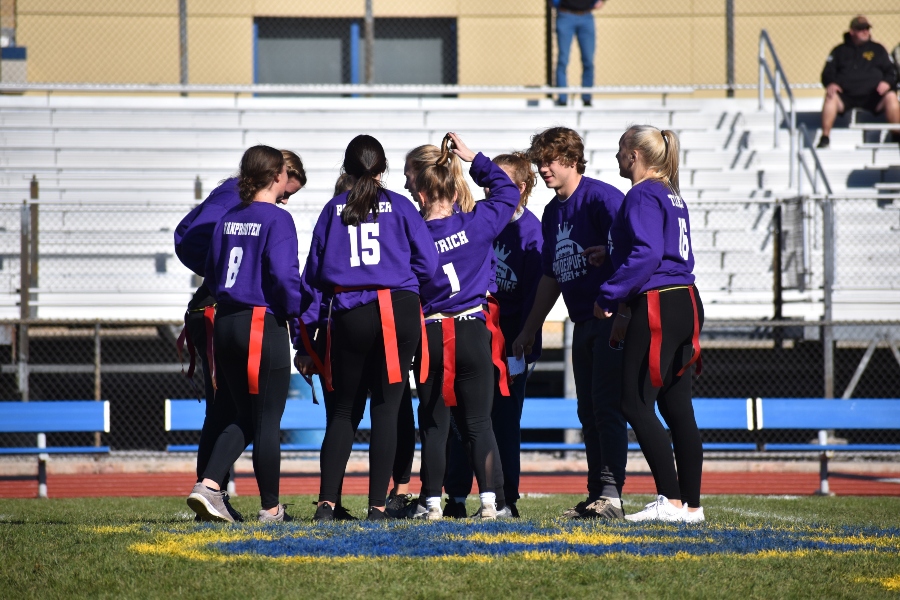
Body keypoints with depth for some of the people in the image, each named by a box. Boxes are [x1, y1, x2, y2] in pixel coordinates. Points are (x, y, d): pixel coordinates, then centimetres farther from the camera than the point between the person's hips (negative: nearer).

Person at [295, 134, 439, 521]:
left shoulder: (334, 210, 10)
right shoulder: (399, 206, 6)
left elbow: (314, 273, 9)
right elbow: (428, 262, -1)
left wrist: (306, 336, 12)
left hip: (350, 315, 1)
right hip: (400, 312, -1)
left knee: (344, 411, 10)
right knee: (386, 408, 3)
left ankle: (327, 502, -2)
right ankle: (377, 505, -3)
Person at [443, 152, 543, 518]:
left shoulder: (531, 231, -8)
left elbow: (534, 295, -10)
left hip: (510, 339, -4)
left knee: (505, 419, 2)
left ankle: (507, 499, 9)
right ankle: (456, 498, 8)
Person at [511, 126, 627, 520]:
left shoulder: (600, 197, -9)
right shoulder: (552, 212, 17)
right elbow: (550, 277, 23)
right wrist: (529, 330, 23)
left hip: (612, 317, -9)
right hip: (583, 324, 9)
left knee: (606, 405, -13)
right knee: (588, 411, 9)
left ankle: (611, 493, -14)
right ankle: (597, 495, 12)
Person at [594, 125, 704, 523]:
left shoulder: (643, 196, -11)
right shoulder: (672, 196, 17)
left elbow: (647, 255, -21)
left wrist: (608, 296, -15)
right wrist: (612, 256, 22)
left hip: (657, 307, -10)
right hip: (685, 302, 10)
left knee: (636, 403, -6)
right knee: (676, 405, 10)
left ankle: (670, 500, -11)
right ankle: (691, 503, 10)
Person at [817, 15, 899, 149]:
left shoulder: (878, 49, 19)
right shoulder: (839, 51, 18)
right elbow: (828, 73, 9)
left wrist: (887, 82, -10)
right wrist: (830, 84, -15)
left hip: (872, 96, 0)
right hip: (846, 95, 0)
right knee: (831, 97, -32)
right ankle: (825, 138, -31)